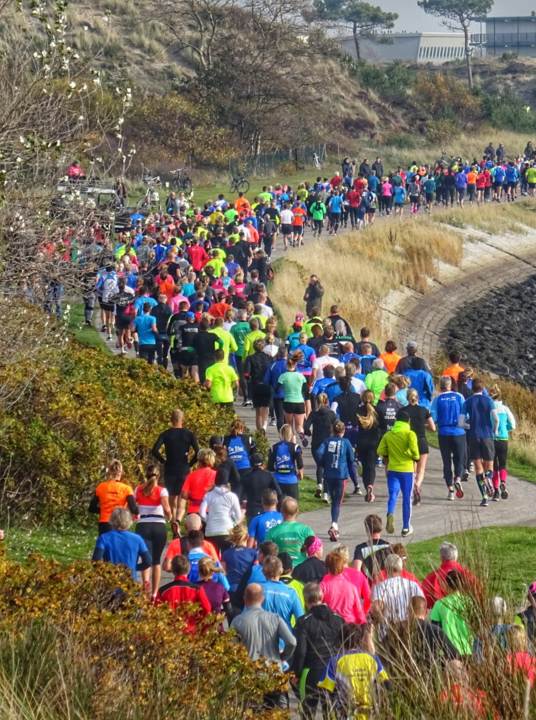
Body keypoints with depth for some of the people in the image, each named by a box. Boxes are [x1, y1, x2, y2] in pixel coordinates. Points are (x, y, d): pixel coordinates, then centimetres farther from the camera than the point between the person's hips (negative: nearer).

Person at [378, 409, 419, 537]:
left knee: (393, 495, -2)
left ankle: (390, 514, -35)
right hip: (407, 469, -2)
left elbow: (380, 451, 2)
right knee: (407, 498, 9)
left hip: (392, 469, 2)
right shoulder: (410, 434, -7)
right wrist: (416, 458, 1)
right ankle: (406, 528, 15)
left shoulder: (388, 435, 4)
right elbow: (414, 450, -19)